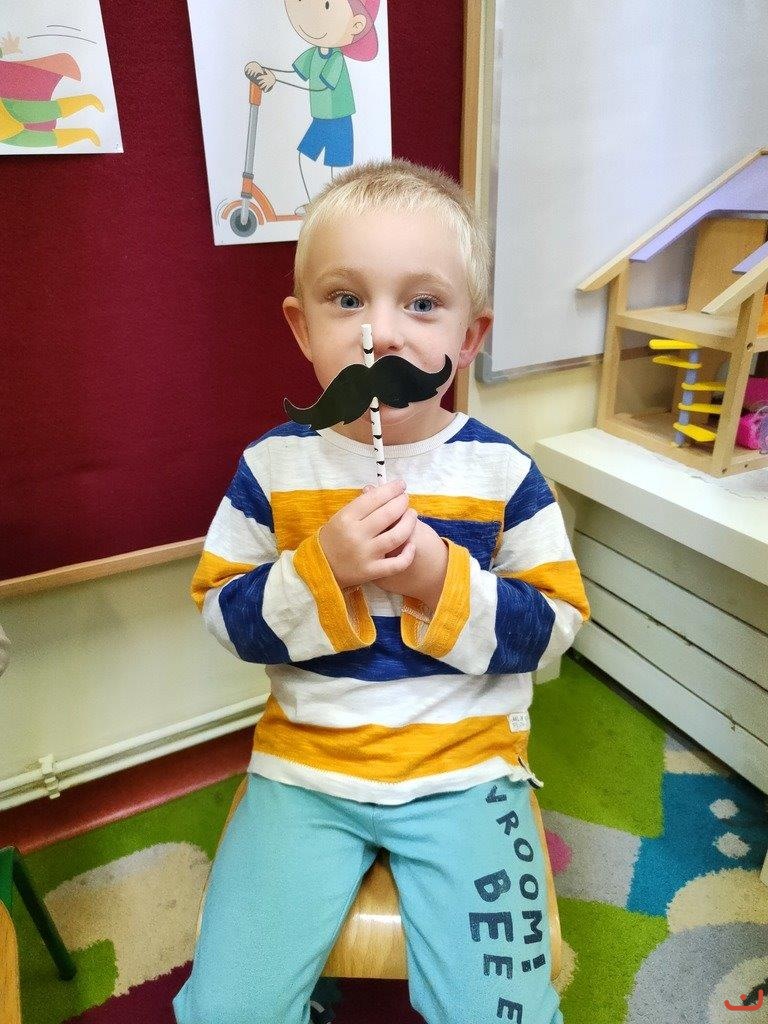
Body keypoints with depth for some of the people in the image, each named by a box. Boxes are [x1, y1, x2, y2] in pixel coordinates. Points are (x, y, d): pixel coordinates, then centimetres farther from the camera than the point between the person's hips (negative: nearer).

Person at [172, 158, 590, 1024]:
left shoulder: (501, 471, -8)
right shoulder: (273, 467, -6)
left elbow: (556, 623, -5)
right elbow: (222, 613, -4)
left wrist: (443, 580, -22)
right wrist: (322, 568, -23)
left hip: (466, 769, 0)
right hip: (303, 766, 1)